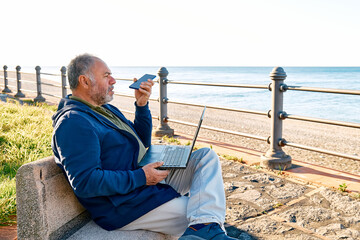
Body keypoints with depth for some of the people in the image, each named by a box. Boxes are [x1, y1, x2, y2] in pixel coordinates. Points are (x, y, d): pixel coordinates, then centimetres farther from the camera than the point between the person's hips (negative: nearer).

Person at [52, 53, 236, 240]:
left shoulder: (106, 109, 16)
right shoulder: (73, 122, -17)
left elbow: (143, 142, 20)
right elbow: (84, 182, -25)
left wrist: (142, 105, 5)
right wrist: (140, 177, -22)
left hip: (148, 179, 11)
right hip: (125, 206, -10)